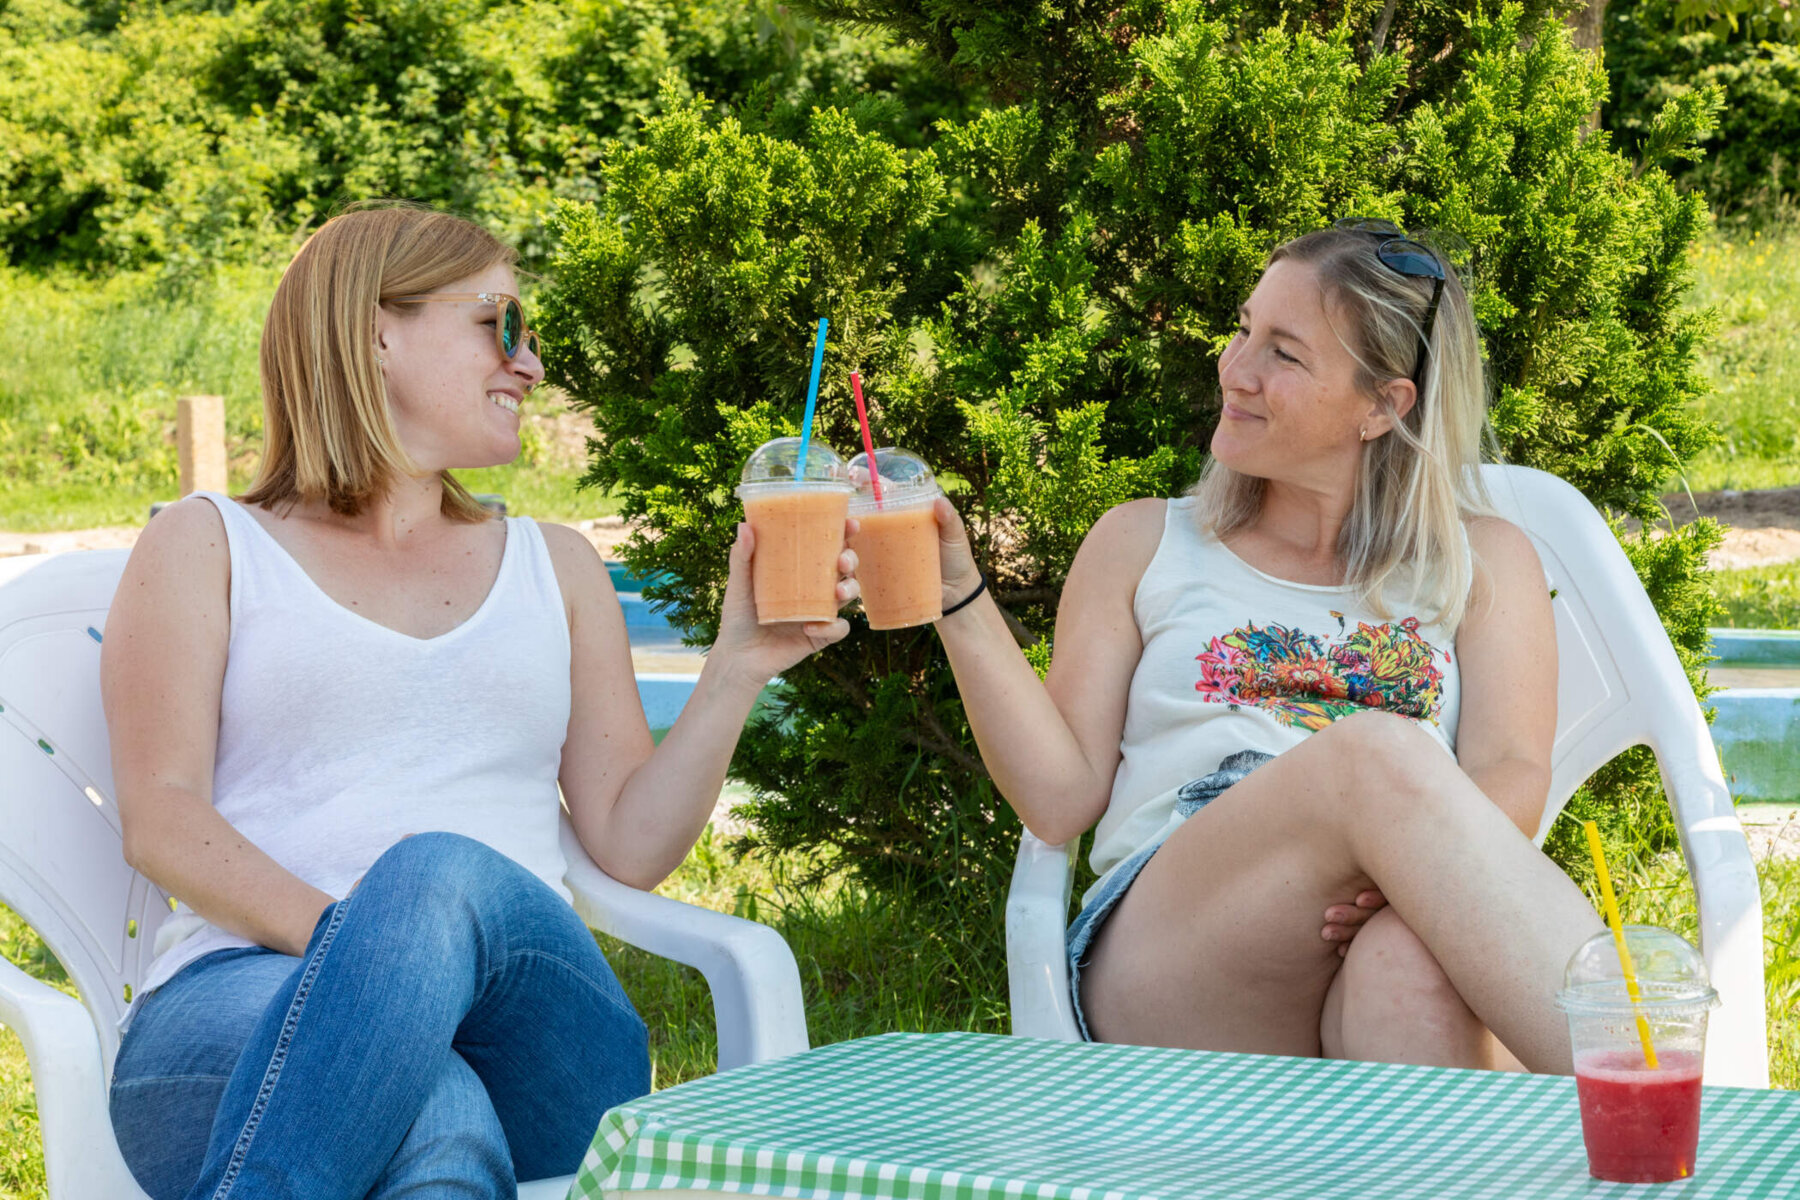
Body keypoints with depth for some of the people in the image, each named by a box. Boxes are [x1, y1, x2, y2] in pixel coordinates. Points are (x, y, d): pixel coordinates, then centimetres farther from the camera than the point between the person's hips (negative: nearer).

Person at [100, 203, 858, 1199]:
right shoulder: (205, 547, 18)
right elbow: (160, 817, 3)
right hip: (248, 1001, -3)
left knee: (445, 873, -36)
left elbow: (631, 846, 20)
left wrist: (738, 667, 6)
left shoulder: (555, 567, 28)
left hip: (518, 1031, 3)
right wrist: (351, 940, -15)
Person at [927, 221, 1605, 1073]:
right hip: (1162, 961, -1)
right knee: (1379, 752, -34)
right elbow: (1061, 796, 13)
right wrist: (957, 594, 3)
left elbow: (1513, 778, 5)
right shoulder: (1143, 545, 24)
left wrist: (1418, 871, -18)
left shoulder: (1483, 561, 23)